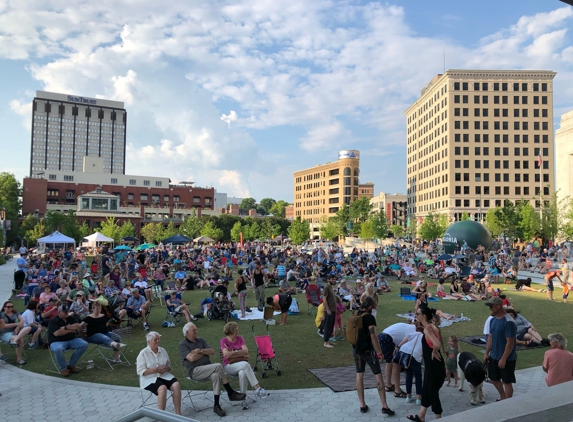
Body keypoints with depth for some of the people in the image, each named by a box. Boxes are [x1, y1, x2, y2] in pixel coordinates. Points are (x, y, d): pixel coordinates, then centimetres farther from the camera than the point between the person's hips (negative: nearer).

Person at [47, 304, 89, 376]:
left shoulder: (71, 319, 10)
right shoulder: (53, 321, -6)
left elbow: (79, 326, -4)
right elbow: (57, 333, -20)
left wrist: (66, 328, -16)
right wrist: (70, 330, -12)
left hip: (71, 340, 5)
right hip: (57, 342, -5)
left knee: (84, 344, -17)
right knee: (58, 349, -40)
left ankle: (71, 365, -3)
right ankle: (63, 368, -12)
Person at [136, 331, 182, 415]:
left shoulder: (162, 350, 10)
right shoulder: (143, 353, -6)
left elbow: (169, 364, 20)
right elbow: (140, 371, -11)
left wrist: (166, 368, -5)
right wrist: (155, 370, -20)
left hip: (164, 376, 5)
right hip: (149, 378, -5)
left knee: (176, 385, -23)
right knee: (163, 388, -35)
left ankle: (178, 413, -17)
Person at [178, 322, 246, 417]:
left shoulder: (201, 340, 18)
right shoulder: (182, 344, 1)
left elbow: (212, 352, 7)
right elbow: (191, 358, -15)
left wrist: (200, 351, -8)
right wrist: (204, 353, 0)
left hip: (208, 369, 6)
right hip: (195, 371, -5)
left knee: (216, 375, -30)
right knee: (218, 366, -27)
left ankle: (216, 405, -23)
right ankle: (231, 393, -18)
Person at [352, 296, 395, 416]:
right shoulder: (369, 317, -16)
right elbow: (373, 336, -21)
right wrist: (379, 352, -15)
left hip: (356, 349, 6)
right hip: (368, 350, -6)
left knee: (359, 375, 12)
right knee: (378, 376, 3)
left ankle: (362, 405, 16)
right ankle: (385, 406, 4)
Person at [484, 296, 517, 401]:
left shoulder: (508, 322, -23)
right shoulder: (493, 319, 3)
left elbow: (510, 343, -23)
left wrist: (503, 359, -22)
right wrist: (487, 353, 7)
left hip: (507, 359, -8)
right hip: (494, 356, 8)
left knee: (507, 381, 7)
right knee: (494, 378, 20)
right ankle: (503, 397, 41)